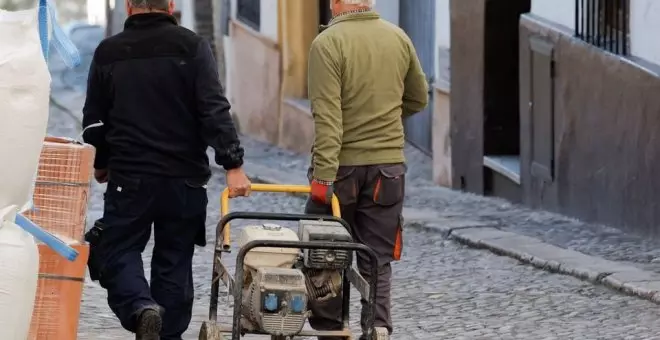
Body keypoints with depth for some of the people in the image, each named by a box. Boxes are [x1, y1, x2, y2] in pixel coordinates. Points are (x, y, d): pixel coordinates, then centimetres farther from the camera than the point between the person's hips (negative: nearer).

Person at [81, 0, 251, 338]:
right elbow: (215, 112, -12)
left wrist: (100, 164, 27)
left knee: (117, 254, 6)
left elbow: (94, 121, 10)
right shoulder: (192, 47, -4)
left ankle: (140, 308, -20)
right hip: (185, 180, 0)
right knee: (174, 262, 11)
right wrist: (233, 165, -11)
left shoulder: (108, 53, 2)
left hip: (129, 178, 0)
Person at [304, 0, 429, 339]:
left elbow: (327, 116, -17)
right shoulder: (399, 39, 4)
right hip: (389, 164, 4)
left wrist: (323, 174, -19)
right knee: (378, 261, 6)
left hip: (343, 164, -4)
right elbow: (418, 99, 16)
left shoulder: (328, 43, -11)